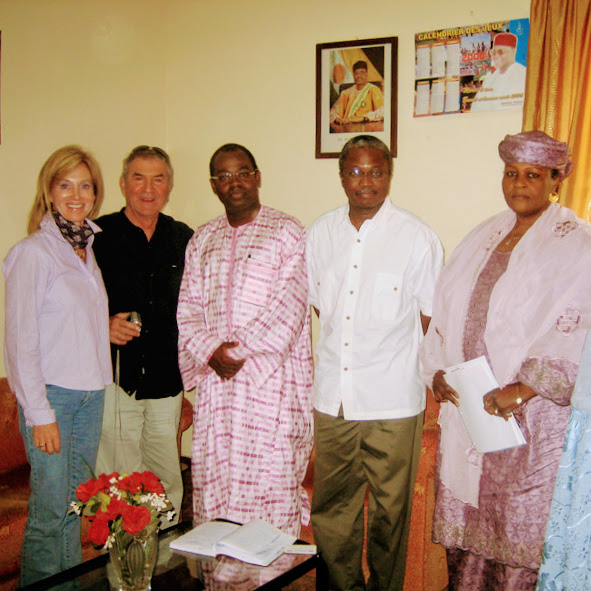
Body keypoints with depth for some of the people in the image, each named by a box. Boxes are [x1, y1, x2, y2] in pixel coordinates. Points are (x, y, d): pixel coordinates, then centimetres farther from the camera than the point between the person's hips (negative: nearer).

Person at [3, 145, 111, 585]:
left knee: (77, 506, 14)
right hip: (52, 394, -7)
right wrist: (39, 413, -14)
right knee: (49, 511, 0)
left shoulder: (88, 248, 11)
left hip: (91, 392, 7)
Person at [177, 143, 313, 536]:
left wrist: (242, 349, -14)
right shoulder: (202, 241, 16)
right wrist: (209, 350, -8)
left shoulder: (287, 232, -1)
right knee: (214, 472, 8)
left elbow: (289, 305, -10)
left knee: (271, 473, -2)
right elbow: (188, 308, 10)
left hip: (272, 376, -5)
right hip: (216, 377, 5)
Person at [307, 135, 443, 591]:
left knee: (390, 510, 8)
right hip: (333, 394, 4)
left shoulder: (418, 238, -6)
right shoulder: (321, 233, 6)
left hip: (392, 400, -3)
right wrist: (344, 350, 8)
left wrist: (383, 357, 1)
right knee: (331, 506, 13)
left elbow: (429, 318, 1)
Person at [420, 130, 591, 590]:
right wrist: (438, 370, 3)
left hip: (533, 412, -5)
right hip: (466, 402, 6)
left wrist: (523, 388, -22)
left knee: (524, 524, 1)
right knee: (463, 514, 11)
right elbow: (446, 309, 16)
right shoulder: (483, 237, 15)